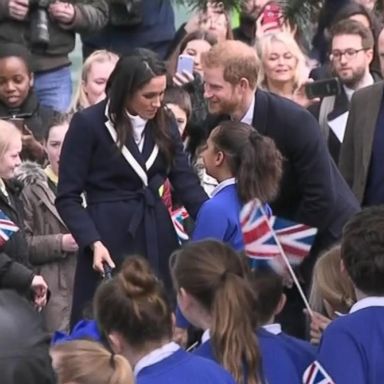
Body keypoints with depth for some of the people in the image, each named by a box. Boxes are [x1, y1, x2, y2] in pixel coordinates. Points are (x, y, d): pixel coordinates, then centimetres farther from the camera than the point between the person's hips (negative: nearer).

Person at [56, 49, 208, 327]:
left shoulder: (165, 124, 7)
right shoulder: (88, 124, -8)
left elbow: (186, 183, 0)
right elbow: (68, 197, -8)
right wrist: (93, 243, -20)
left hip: (157, 236, 5)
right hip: (110, 235, -4)